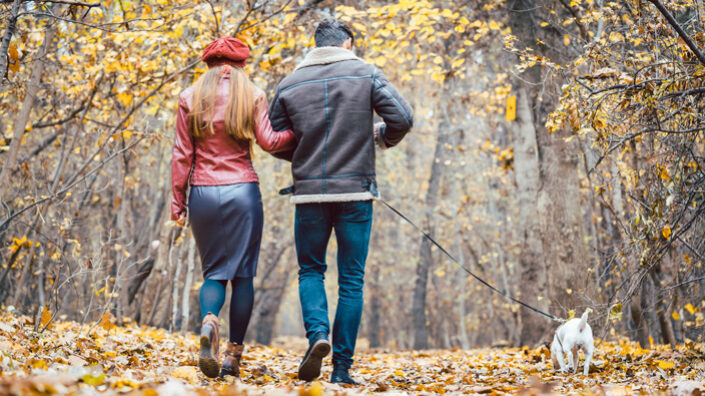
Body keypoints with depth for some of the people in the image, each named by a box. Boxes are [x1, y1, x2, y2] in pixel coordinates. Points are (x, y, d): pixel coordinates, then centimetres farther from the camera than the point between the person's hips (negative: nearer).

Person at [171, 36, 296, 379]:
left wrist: (177, 200, 7)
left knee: (213, 271, 10)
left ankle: (208, 322, -20)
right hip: (242, 191, -1)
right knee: (242, 272, 5)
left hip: (203, 192, 1)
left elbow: (182, 154, 4)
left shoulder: (191, 97, 7)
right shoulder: (251, 95, 3)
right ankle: (234, 353, 2)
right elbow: (268, 141, -6)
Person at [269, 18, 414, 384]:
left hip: (309, 193, 1)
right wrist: (383, 137, 13)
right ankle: (342, 366, 6)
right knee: (351, 280, 6)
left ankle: (317, 332, -9)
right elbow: (402, 118, -8)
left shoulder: (290, 83, 5)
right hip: (356, 193, -1)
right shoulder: (366, 74, 0)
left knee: (311, 270, 17)